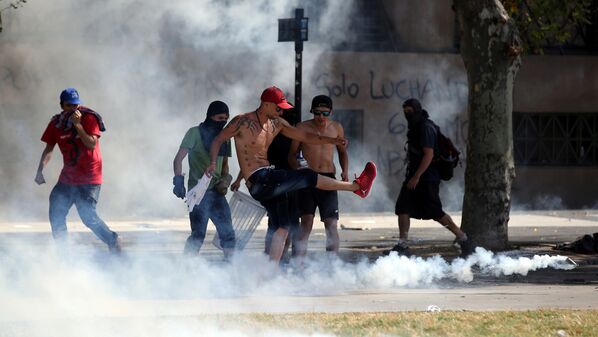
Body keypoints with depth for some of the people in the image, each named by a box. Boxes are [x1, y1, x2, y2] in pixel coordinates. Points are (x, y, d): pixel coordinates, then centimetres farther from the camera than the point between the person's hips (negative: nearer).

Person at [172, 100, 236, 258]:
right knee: (198, 234, -14)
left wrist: (225, 180, 5)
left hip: (216, 192, 7)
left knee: (228, 233, 5)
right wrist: (178, 180, -19)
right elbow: (179, 158, -6)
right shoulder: (195, 133, -2)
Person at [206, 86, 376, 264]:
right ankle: (358, 186, -1)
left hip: (269, 181, 9)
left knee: (283, 228, 5)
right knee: (308, 177, -9)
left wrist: (332, 140, 6)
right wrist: (213, 163, -19)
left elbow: (304, 136, 18)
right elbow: (218, 140, -1)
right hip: (259, 181, -9)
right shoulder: (242, 122, -8)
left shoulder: (276, 124, 13)